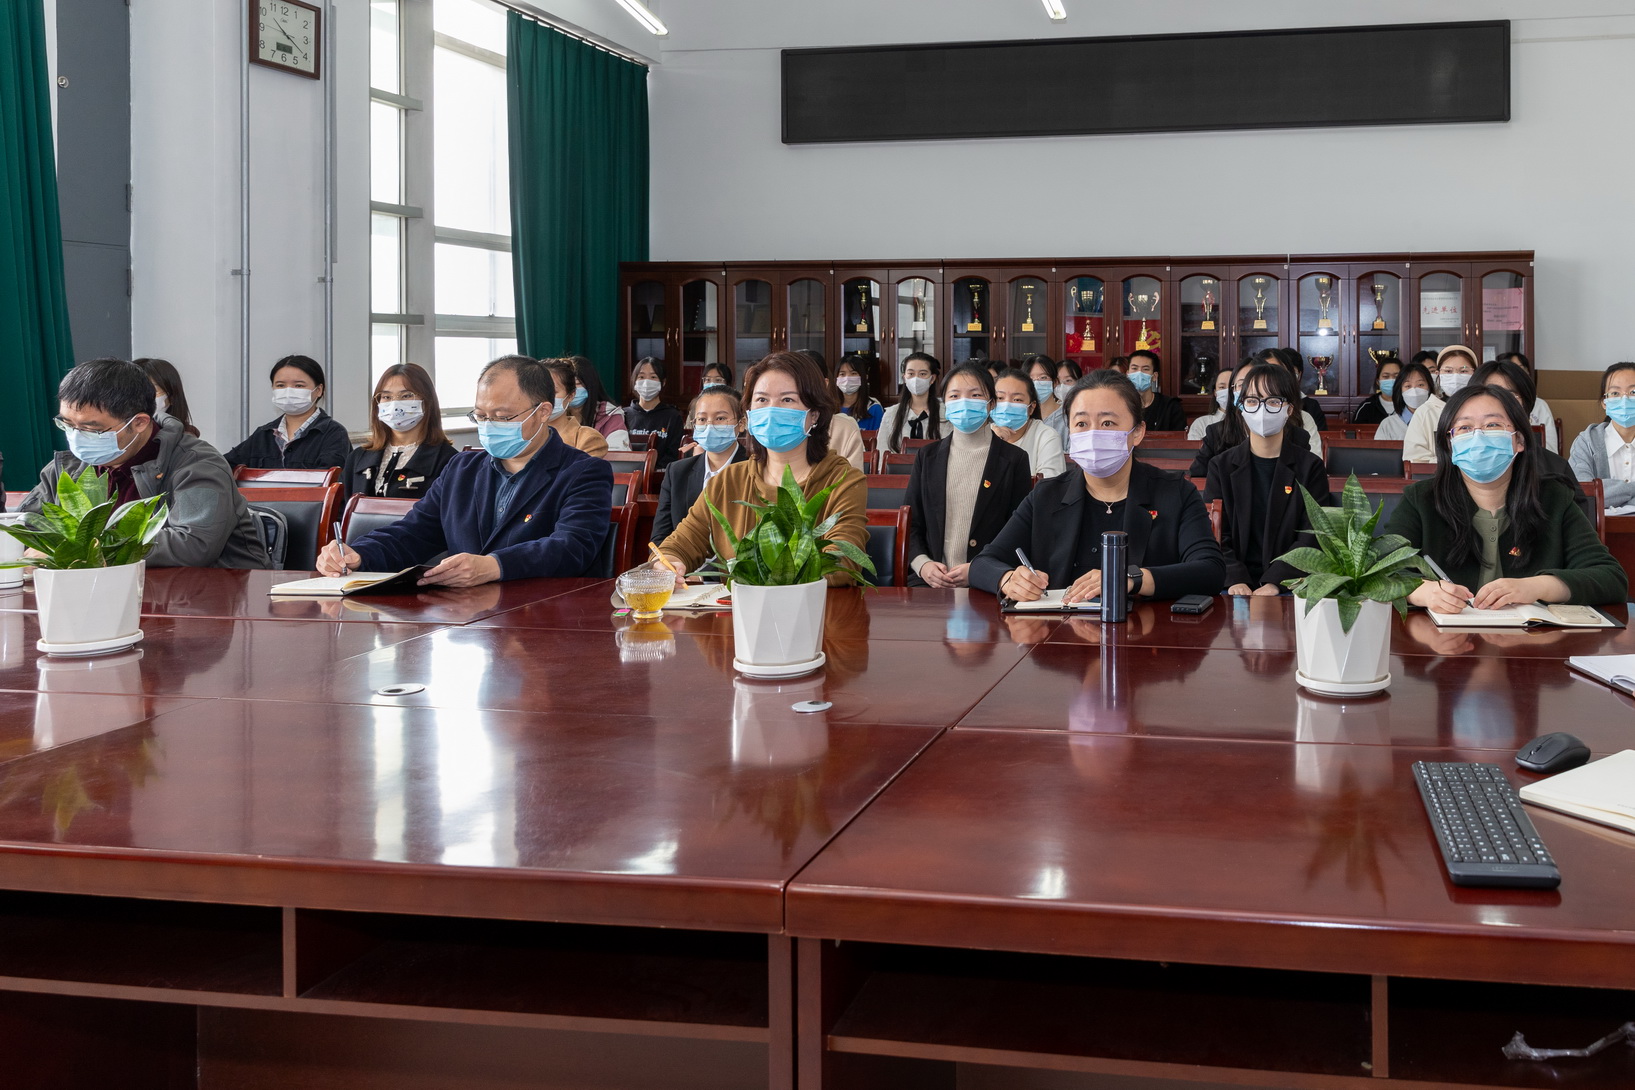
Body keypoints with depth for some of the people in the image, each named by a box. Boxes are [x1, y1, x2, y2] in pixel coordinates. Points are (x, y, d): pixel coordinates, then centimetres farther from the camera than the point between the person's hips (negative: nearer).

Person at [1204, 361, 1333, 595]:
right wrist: (1236, 581, -16)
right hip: (1233, 587, 1)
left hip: (1288, 585, -1)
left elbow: (1311, 540, -2)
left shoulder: (1311, 468, 7)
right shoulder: (1222, 466, 11)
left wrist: (1273, 583, -17)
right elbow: (1215, 535, 3)